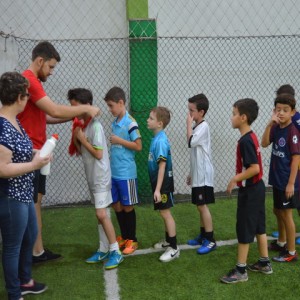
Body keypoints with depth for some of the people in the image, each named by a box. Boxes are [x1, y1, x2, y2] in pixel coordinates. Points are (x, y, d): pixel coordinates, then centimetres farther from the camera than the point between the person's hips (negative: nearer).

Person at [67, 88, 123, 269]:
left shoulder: (95, 126, -18)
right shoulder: (81, 125, 8)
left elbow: (98, 154, -21)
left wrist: (82, 139, -15)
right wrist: (75, 138, -2)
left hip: (101, 177, -9)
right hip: (92, 177, 9)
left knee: (102, 214, -12)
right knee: (102, 214, 12)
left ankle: (116, 252, -5)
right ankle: (104, 250, 18)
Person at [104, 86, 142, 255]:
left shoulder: (130, 123, -14)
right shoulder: (115, 122, 9)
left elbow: (138, 146, -16)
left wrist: (119, 140, -16)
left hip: (126, 173, -7)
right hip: (114, 172, 7)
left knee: (127, 207, 4)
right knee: (116, 205, 13)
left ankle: (132, 240, 18)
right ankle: (124, 237, 28)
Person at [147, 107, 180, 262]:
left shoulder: (161, 141, -23)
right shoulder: (156, 138, 6)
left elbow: (162, 165, -25)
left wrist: (158, 189, -26)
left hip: (163, 183, -9)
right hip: (158, 182, 9)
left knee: (165, 212, -3)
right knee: (164, 212, 18)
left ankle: (174, 248, 5)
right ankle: (168, 240, 33)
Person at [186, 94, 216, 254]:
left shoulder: (203, 127, -14)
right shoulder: (197, 127, 15)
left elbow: (190, 142, -28)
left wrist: (189, 124, -15)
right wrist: (192, 173, 22)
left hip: (203, 175, -9)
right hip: (198, 174, 9)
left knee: (203, 205, -8)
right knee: (200, 206, 13)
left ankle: (210, 240, -3)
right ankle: (203, 236, 22)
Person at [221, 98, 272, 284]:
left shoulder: (245, 140, -22)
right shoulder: (251, 137, 8)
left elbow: (254, 168, -27)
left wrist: (235, 180, -18)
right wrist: (239, 179, 17)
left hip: (249, 191, -10)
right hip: (257, 188, 10)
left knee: (244, 229, -1)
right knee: (258, 227, 17)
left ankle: (240, 270, 9)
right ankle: (265, 263, 28)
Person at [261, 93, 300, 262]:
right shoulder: (276, 128, 4)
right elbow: (264, 144, -8)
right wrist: (269, 124, -18)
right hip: (277, 178, 7)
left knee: (286, 214, 2)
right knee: (279, 211, 19)